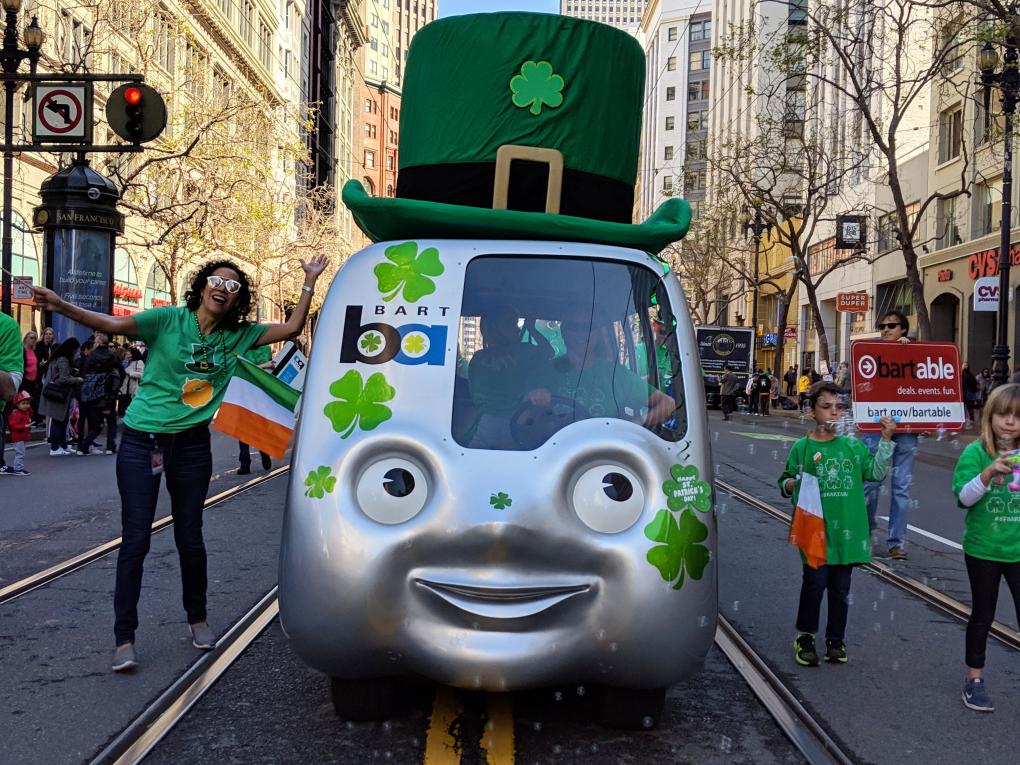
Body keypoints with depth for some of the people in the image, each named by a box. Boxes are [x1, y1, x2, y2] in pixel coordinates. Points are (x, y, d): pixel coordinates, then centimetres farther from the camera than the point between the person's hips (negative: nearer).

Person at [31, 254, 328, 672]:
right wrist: (63, 307, -32)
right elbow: (113, 324, -19)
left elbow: (292, 327, 4)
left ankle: (197, 619, 30)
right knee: (135, 539, -4)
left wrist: (310, 280, 2)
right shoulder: (170, 320, -7)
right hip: (142, 441, -3)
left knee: (189, 538, 10)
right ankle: (123, 638, 5)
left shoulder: (237, 335, 3)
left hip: (192, 445, 3)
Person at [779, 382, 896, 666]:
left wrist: (886, 439, -5)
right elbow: (785, 483, 7)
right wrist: (792, 484, -16)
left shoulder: (853, 446, 7)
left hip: (845, 530, 3)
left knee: (840, 588, 10)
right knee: (815, 583, -6)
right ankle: (805, 637, 15)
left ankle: (836, 640, 26)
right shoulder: (802, 447, -1)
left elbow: (876, 472, 0)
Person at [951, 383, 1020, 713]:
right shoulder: (975, 453, -10)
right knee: (983, 614, 12)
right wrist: (989, 471, -36)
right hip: (983, 549, -2)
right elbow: (965, 498, -20)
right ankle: (974, 678, 26)